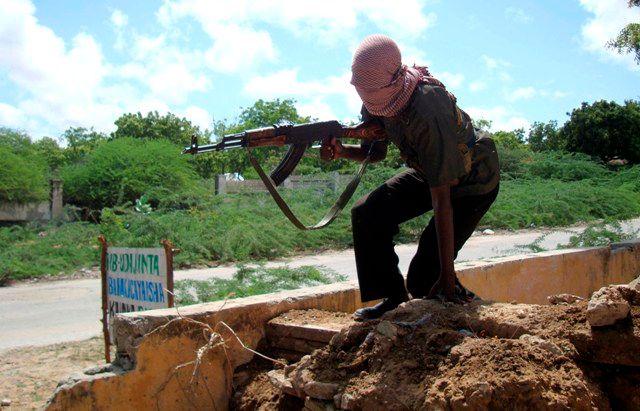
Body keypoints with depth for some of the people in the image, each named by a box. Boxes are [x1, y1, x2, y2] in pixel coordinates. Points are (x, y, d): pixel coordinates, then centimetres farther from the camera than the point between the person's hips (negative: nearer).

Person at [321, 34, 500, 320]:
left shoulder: (427, 113, -37)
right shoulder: (378, 101, -14)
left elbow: (441, 201, -36)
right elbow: (376, 152, 2)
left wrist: (447, 276, -32)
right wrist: (341, 151, -22)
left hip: (472, 181, -7)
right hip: (427, 171, 8)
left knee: (423, 278, -16)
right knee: (367, 214, -11)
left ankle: (455, 295, 18)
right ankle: (392, 297, 4)